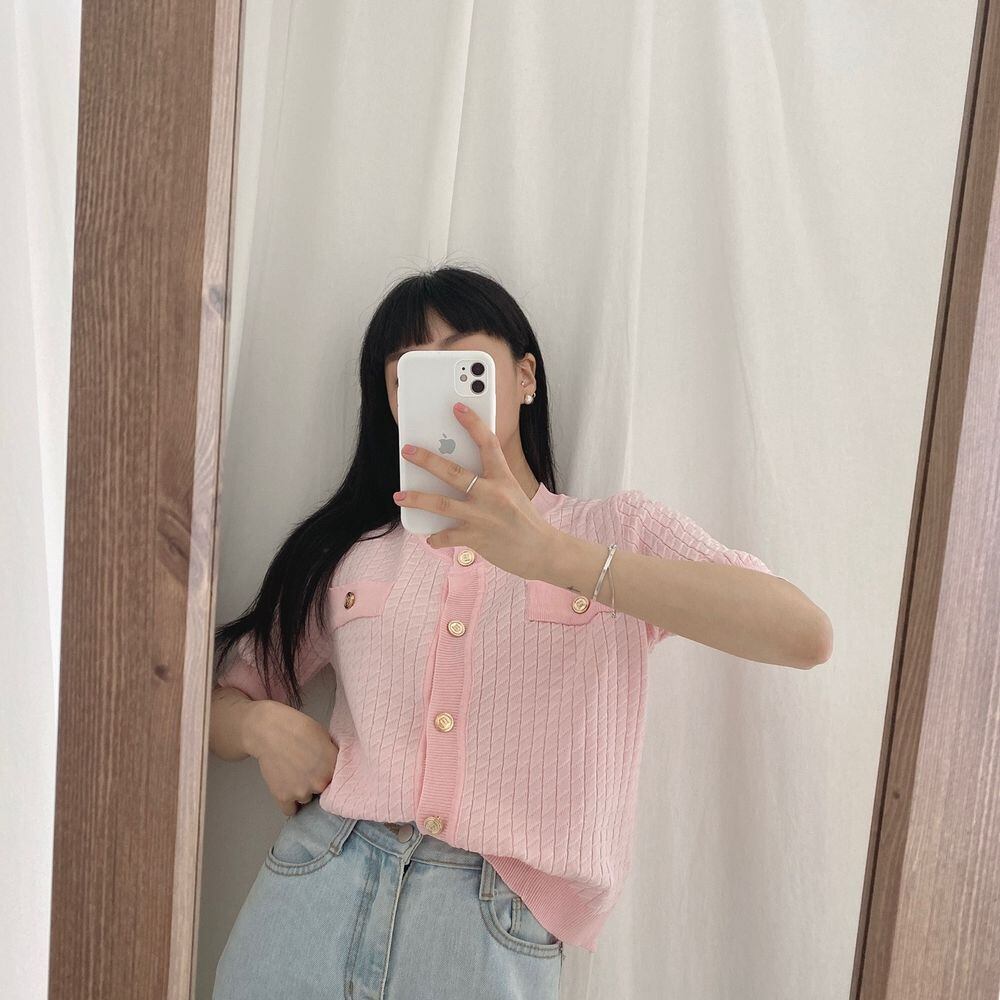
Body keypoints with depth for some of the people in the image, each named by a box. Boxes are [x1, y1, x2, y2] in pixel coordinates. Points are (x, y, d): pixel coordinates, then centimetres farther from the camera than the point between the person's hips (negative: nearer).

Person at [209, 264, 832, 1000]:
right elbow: (225, 700, 16)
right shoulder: (349, 553, 8)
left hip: (498, 940, -2)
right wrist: (265, 726, -9)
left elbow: (805, 635, -16)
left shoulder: (619, 530, 0)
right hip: (315, 905, 3)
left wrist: (553, 555, -27)